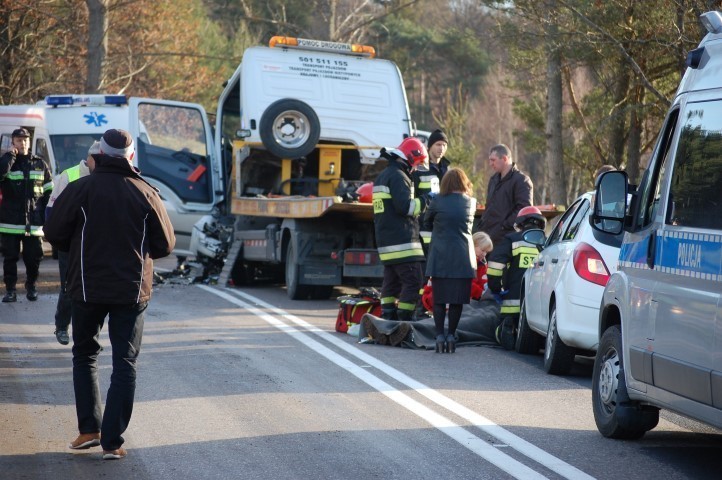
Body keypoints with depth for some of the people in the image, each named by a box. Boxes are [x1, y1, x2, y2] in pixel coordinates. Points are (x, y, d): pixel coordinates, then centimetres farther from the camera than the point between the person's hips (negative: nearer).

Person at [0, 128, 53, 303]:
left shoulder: (39, 164, 9)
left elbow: (49, 191, 11)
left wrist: (44, 213, 3)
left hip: (33, 222, 1)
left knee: (34, 257, 5)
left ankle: (31, 287, 22)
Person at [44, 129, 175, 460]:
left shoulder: (80, 189, -8)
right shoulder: (146, 193, -4)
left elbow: (54, 233, -6)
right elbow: (165, 245, 1)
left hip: (87, 287, 0)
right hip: (132, 290, 0)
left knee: (84, 354, 18)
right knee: (124, 364, 5)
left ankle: (89, 429, 8)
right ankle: (112, 441, 0)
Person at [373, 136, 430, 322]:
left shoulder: (382, 176, 21)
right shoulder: (398, 176, -12)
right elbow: (405, 206, -20)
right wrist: (425, 201, -7)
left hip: (385, 241, 10)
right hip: (401, 242, -10)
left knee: (391, 281, 12)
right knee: (413, 281, -10)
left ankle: (387, 319, 12)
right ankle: (404, 319, -13)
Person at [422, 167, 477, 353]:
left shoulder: (437, 202, -2)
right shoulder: (470, 203, 2)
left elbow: (427, 222, 11)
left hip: (440, 257, -1)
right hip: (463, 257, 1)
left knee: (439, 299, 4)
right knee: (457, 300, 5)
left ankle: (439, 336, 0)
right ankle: (451, 336, 5)